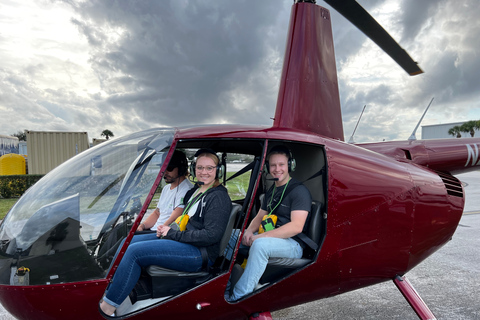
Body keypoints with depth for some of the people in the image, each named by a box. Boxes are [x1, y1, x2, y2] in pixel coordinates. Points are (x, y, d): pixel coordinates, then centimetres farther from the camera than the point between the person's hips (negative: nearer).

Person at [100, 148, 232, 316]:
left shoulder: (219, 197, -13)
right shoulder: (195, 191, 15)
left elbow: (211, 235, -21)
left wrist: (173, 234, -15)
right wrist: (165, 230, 2)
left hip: (199, 253, -10)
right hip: (185, 244, 10)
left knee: (134, 251, -19)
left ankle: (108, 306, -7)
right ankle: (107, 289, 9)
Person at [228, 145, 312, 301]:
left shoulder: (299, 191, -10)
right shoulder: (271, 191, 17)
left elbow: (296, 227, -20)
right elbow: (260, 216, 19)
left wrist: (260, 236, -23)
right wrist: (249, 231, -5)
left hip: (293, 245, -8)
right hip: (269, 239, 8)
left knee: (260, 244, -36)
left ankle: (238, 298, -32)